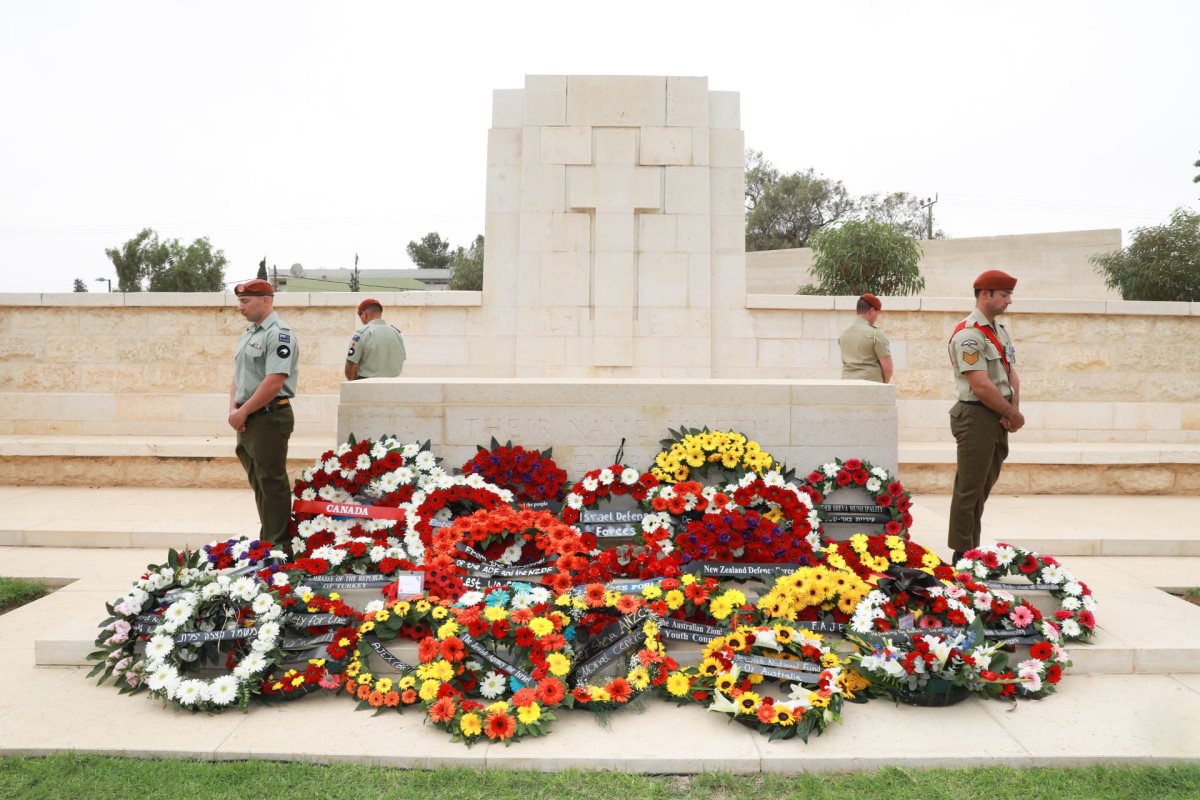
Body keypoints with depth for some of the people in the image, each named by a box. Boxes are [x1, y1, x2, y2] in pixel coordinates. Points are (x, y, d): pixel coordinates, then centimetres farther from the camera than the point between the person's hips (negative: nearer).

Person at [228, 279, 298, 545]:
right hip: (247, 420, 9)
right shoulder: (248, 334, 16)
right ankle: (266, 540, 27)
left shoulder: (279, 334, -14)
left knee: (272, 483, -4)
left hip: (270, 418, -9)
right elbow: (238, 375, 19)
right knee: (258, 481, 16)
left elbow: (274, 383, -22)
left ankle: (277, 545, 4)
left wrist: (243, 411, -15)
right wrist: (234, 408, 2)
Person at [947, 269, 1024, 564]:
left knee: (983, 488, 14)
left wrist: (1013, 410, -5)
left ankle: (972, 551, 23)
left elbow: (1011, 374, 12)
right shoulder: (968, 334, -14)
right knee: (969, 491, -3)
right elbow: (981, 387, -19)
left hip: (999, 420, 9)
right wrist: (1014, 415, -10)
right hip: (976, 418, -9)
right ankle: (962, 556, 5)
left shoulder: (1001, 331, 15)